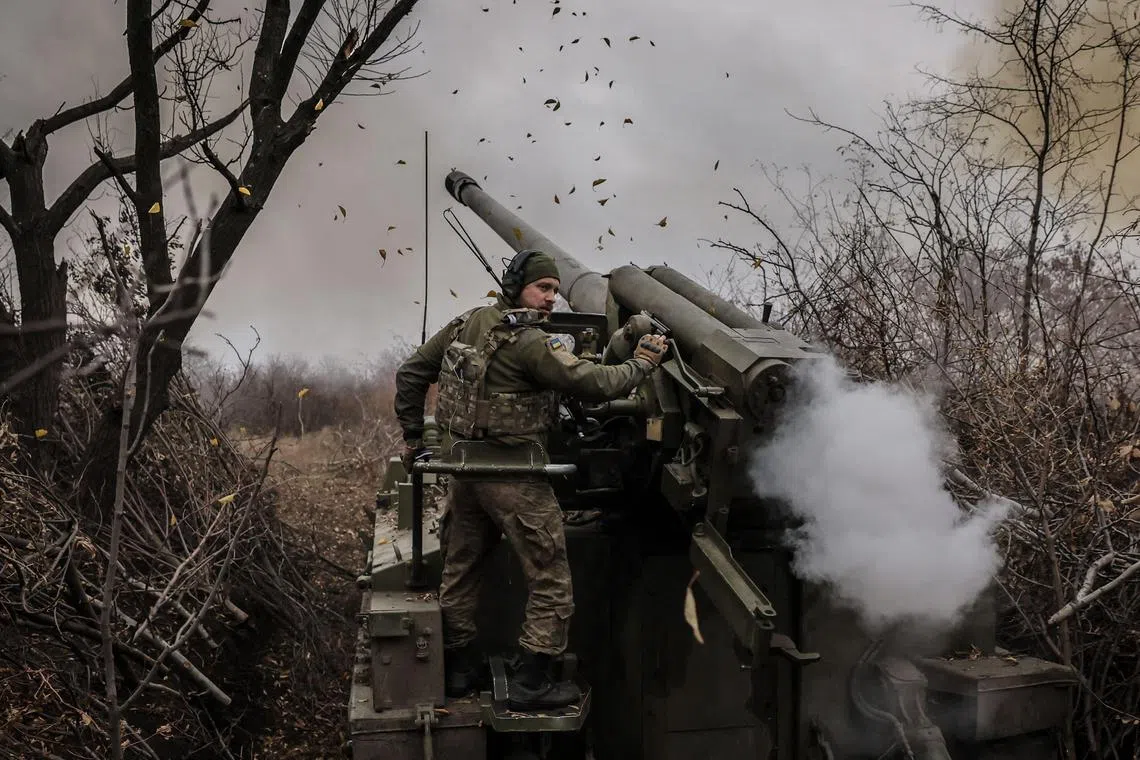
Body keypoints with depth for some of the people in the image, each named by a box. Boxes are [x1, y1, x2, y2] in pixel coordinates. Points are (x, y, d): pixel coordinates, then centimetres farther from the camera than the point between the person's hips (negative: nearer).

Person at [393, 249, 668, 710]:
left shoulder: (467, 324, 7)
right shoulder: (530, 342, -16)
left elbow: (411, 373, 12)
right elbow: (592, 384, -20)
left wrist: (412, 435, 19)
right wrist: (640, 366, -4)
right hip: (513, 477, -8)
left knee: (461, 568, 19)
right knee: (550, 580, 5)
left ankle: (458, 668, 32)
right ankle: (530, 682, 10)